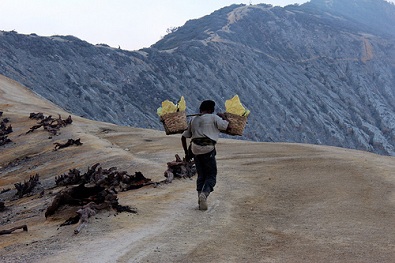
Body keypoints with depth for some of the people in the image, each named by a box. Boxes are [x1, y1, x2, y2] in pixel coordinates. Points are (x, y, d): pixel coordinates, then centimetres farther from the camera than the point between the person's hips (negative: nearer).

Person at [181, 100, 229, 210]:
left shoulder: (193, 120, 21)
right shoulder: (213, 117, 5)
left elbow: (184, 137, 22)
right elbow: (226, 126, 0)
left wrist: (186, 152, 28)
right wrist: (223, 117, 20)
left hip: (195, 149, 5)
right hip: (208, 148, -5)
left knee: (201, 175, 15)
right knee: (211, 175, 1)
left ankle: (200, 196, 5)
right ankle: (204, 193, -24)